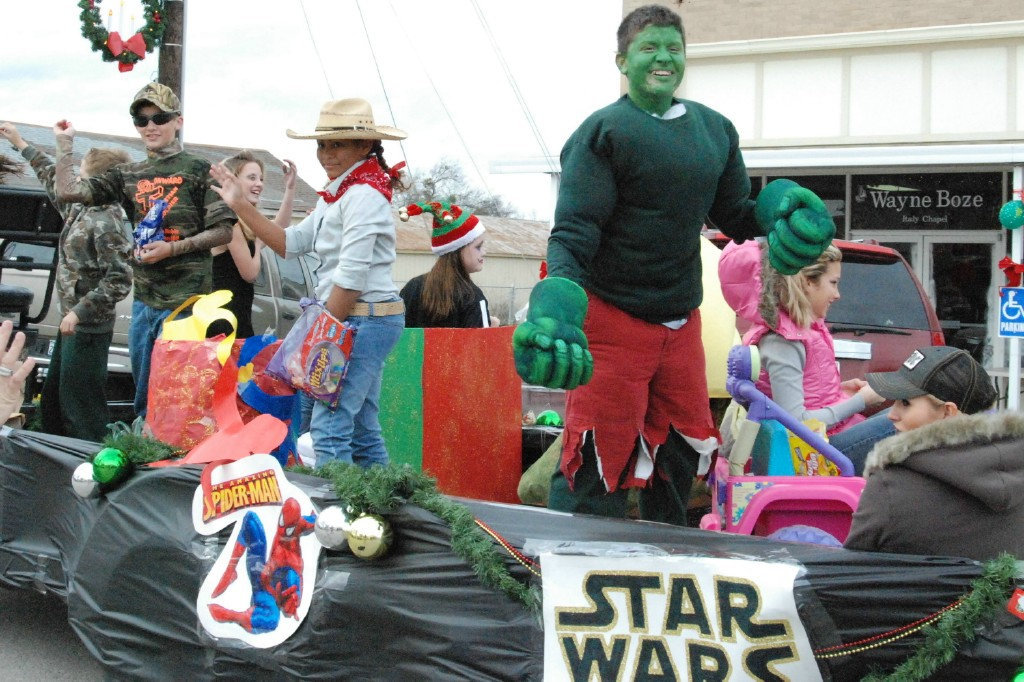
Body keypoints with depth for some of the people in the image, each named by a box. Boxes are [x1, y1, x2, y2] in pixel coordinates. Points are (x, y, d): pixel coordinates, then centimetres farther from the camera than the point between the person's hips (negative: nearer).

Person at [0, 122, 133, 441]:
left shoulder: (107, 225, -21)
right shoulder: (79, 210, 7)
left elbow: (118, 282, -25)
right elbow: (56, 181, 25)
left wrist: (80, 312, -24)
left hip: (89, 328, -10)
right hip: (72, 323, 10)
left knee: (81, 413, -3)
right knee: (52, 400, 20)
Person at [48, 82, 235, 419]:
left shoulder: (199, 171, 0)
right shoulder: (129, 176, 15)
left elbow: (224, 232, -5)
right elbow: (67, 190, 9)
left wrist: (173, 248, -14)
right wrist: (65, 141, 9)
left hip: (186, 301, -6)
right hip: (144, 300, 6)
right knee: (144, 394, 13)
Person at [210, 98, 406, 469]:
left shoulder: (363, 196, -14)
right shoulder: (336, 195, 18)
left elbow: (351, 276, -19)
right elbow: (290, 243, 19)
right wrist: (241, 206, 12)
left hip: (366, 319, -10)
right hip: (356, 321, 10)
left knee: (328, 428, -13)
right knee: (362, 431, 14)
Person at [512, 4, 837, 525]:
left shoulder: (715, 130, 10)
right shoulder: (604, 131, -9)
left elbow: (733, 215, 17)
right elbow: (573, 232, -15)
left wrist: (776, 208, -4)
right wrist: (558, 297, -32)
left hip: (681, 322, 7)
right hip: (612, 320, -6)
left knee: (679, 459, 16)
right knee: (595, 469, -7)